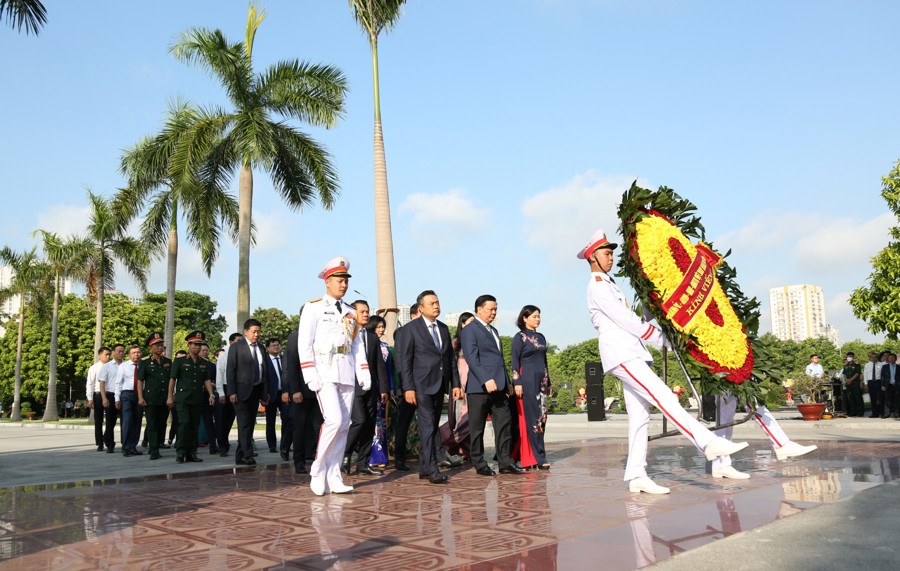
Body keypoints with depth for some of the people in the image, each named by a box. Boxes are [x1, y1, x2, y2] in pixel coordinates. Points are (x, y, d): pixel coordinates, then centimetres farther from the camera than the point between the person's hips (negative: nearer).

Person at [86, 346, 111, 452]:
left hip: (109, 395, 1)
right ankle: (100, 444, 15)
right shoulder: (94, 368, 0)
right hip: (98, 395, -1)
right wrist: (90, 399, -9)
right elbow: (89, 384, -2)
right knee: (98, 421, 6)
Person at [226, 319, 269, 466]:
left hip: (256, 391, 6)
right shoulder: (236, 347, -3)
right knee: (244, 424, -10)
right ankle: (248, 456, -12)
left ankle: (240, 456, 15)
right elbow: (230, 370, -7)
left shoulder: (261, 348, 14)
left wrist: (265, 392, 11)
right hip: (242, 391, -6)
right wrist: (231, 392, -14)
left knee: (250, 424, 8)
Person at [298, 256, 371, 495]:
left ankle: (334, 477, 9)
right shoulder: (313, 307, 2)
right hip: (324, 371, -5)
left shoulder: (349, 312, 19)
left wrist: (364, 374, 5)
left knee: (343, 425, 3)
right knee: (334, 420, -18)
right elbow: (304, 343, -4)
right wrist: (311, 376, -13)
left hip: (347, 374, 6)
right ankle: (318, 471, -3)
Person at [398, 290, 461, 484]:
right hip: (422, 386, -6)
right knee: (428, 427, -11)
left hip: (440, 386, 6)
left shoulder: (444, 328, 15)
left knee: (433, 427, 9)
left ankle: (424, 468, 17)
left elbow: (451, 357, 17)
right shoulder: (412, 328, -3)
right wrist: (408, 388, -13)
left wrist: (455, 383, 10)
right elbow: (405, 360, -6)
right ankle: (432, 470, -10)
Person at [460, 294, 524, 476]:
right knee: (477, 428, 2)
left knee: (504, 424, 3)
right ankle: (479, 464, 10)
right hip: (479, 387, -8)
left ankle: (505, 462, 7)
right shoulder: (469, 331, -5)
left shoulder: (493, 331, 22)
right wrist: (486, 380, -24)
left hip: (498, 386, 8)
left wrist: (506, 383, 17)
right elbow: (472, 358, -15)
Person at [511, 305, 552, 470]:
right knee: (530, 418, -7)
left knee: (541, 418, 5)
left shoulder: (541, 337, 16)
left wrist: (548, 383, 19)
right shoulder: (519, 337, -4)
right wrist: (517, 383, -15)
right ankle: (537, 457, -4)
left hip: (541, 381, 8)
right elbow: (515, 361, -8)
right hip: (527, 381, -7)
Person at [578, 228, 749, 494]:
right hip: (621, 354, -9)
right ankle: (709, 442, -29)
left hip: (632, 354, 10)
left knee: (639, 417, 3)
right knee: (664, 397, -20)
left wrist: (662, 336, 12)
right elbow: (624, 319, -10)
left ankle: (636, 476, 3)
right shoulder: (597, 284, -4)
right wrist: (662, 339, -5)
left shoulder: (608, 284, 27)